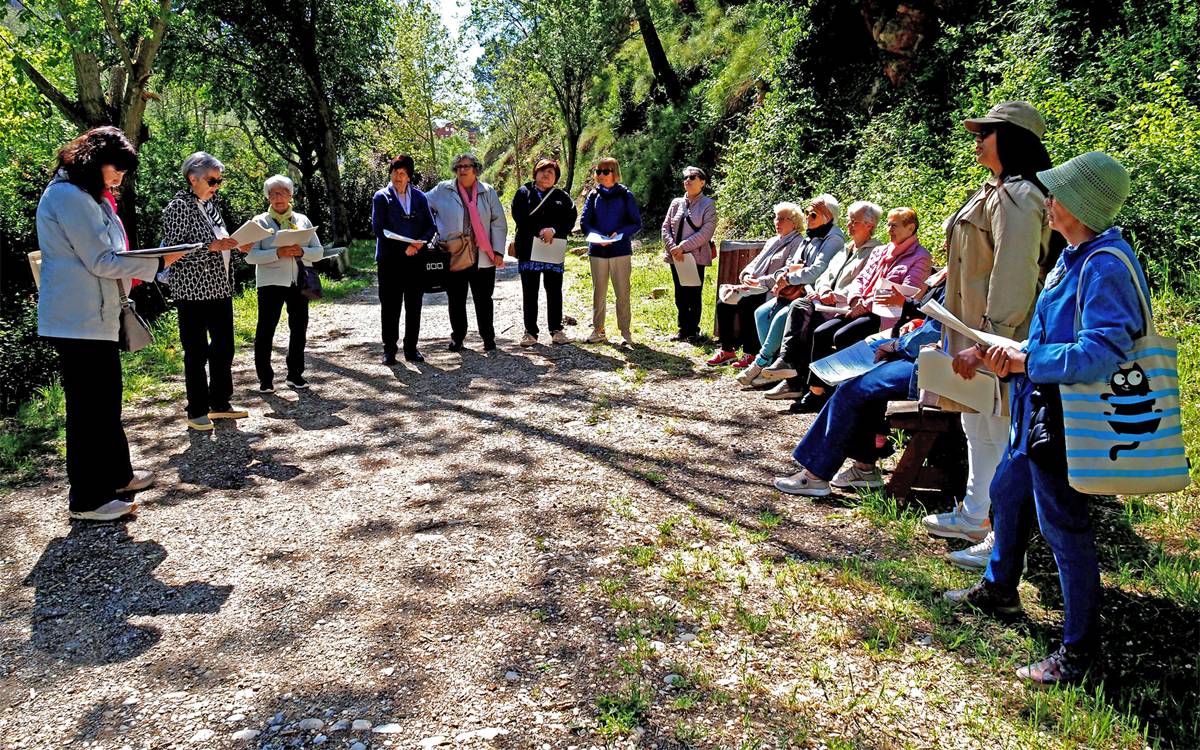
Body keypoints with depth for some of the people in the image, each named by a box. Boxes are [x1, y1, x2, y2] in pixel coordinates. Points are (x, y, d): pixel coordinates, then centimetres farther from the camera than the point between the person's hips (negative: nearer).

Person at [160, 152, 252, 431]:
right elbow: (172, 249, -15)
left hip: (220, 287, 8)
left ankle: (220, 403, 24)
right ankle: (197, 412, 10)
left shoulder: (209, 204, 14)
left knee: (224, 347, 12)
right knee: (197, 353, 0)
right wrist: (211, 246, -23)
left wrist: (236, 245, 4)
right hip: (193, 290, -8)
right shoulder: (179, 206, -10)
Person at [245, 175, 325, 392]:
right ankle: (265, 379, 6)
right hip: (270, 282, -3)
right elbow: (250, 255, -7)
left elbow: (319, 251, 8)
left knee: (299, 329, 9)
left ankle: (295, 375, 22)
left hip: (299, 282, 3)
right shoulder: (260, 222, 2)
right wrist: (278, 253, -21)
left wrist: (302, 251, -13)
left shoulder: (302, 220, 11)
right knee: (265, 330, -3)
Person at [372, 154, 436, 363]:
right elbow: (378, 228, -6)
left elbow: (430, 226, 10)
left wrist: (421, 242, -11)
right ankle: (389, 350, 10)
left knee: (414, 306, 7)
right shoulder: (381, 197, 2)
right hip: (390, 258, -3)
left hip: (415, 258, 3)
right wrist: (403, 246, -15)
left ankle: (411, 348, 16)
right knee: (390, 306, 1)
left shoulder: (420, 197, 11)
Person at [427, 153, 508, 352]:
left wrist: (498, 251, -3)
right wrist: (434, 232, 4)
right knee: (456, 299, 8)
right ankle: (457, 337, 21)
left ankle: (488, 337, 16)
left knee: (483, 299, 5)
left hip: (482, 255, 0)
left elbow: (498, 223, 4)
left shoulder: (488, 192, 6)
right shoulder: (443, 190, 5)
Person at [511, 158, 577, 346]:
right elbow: (519, 216, -5)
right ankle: (530, 332, 8)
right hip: (528, 249, -1)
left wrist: (554, 230, -16)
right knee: (529, 292, 2)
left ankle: (556, 330, 10)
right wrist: (538, 232, -16)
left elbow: (571, 218, 0)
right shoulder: (524, 192, 8)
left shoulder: (562, 196, 13)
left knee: (554, 291, 3)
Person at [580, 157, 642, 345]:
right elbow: (584, 222, 5)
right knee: (598, 292, 6)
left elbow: (637, 223, 1)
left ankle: (625, 332, 5)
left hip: (621, 250, -2)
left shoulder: (625, 195, 2)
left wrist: (620, 234, -17)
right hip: (597, 250, 2)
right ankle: (598, 331, 15)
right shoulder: (593, 195, 9)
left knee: (622, 292, -2)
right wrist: (595, 236, -15)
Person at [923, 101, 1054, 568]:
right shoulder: (994, 192, 16)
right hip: (976, 336, 11)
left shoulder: (1017, 197, -17)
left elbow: (1014, 279, -24)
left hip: (1000, 342, -11)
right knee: (977, 429, 20)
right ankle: (973, 516, 35)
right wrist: (957, 333, 23)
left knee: (1001, 435, -2)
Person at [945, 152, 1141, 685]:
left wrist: (1028, 360, -25)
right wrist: (1015, 356, 3)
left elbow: (1101, 351, -33)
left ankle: (1080, 649, 16)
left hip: (1065, 418, -11)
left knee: (1063, 523, 0)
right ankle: (999, 589, 46)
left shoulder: (1106, 266, -24)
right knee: (1008, 493, 24)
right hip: (1039, 410, 11)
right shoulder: (1075, 255, 8)